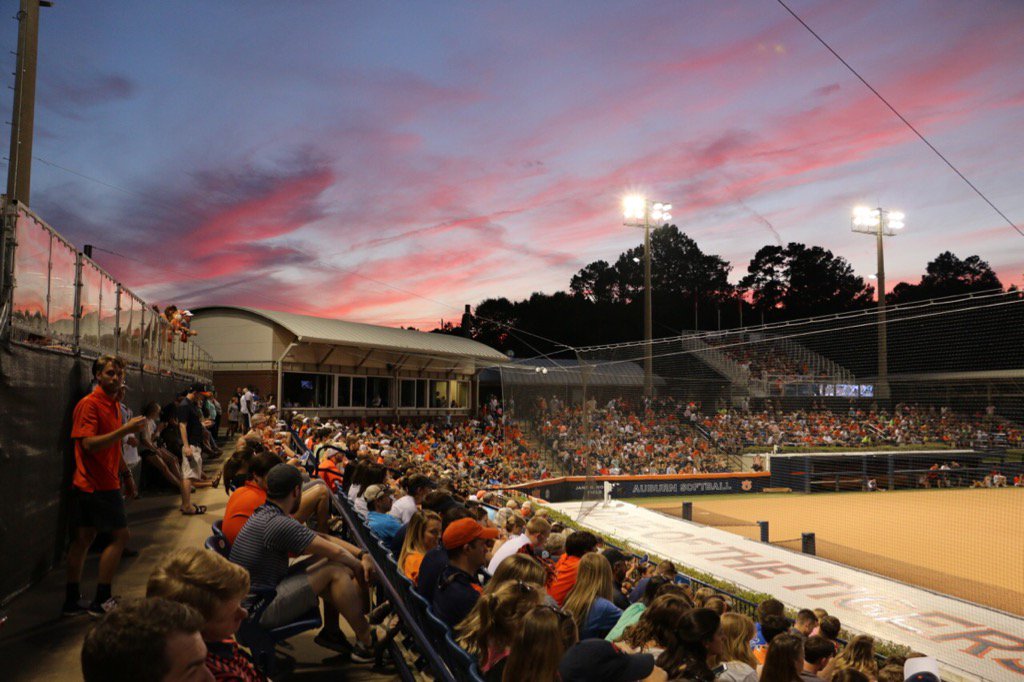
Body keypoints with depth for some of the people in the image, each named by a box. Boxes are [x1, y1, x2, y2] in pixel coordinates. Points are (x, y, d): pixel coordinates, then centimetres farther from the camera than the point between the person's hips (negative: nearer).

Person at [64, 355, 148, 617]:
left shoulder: (113, 404, 15)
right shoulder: (89, 404, -14)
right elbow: (89, 444, -24)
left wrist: (126, 475, 25)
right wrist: (125, 429, -30)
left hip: (106, 482, 9)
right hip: (97, 485, -9)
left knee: (83, 538, 11)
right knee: (120, 535, -3)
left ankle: (72, 601, 19)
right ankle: (101, 600, 5)